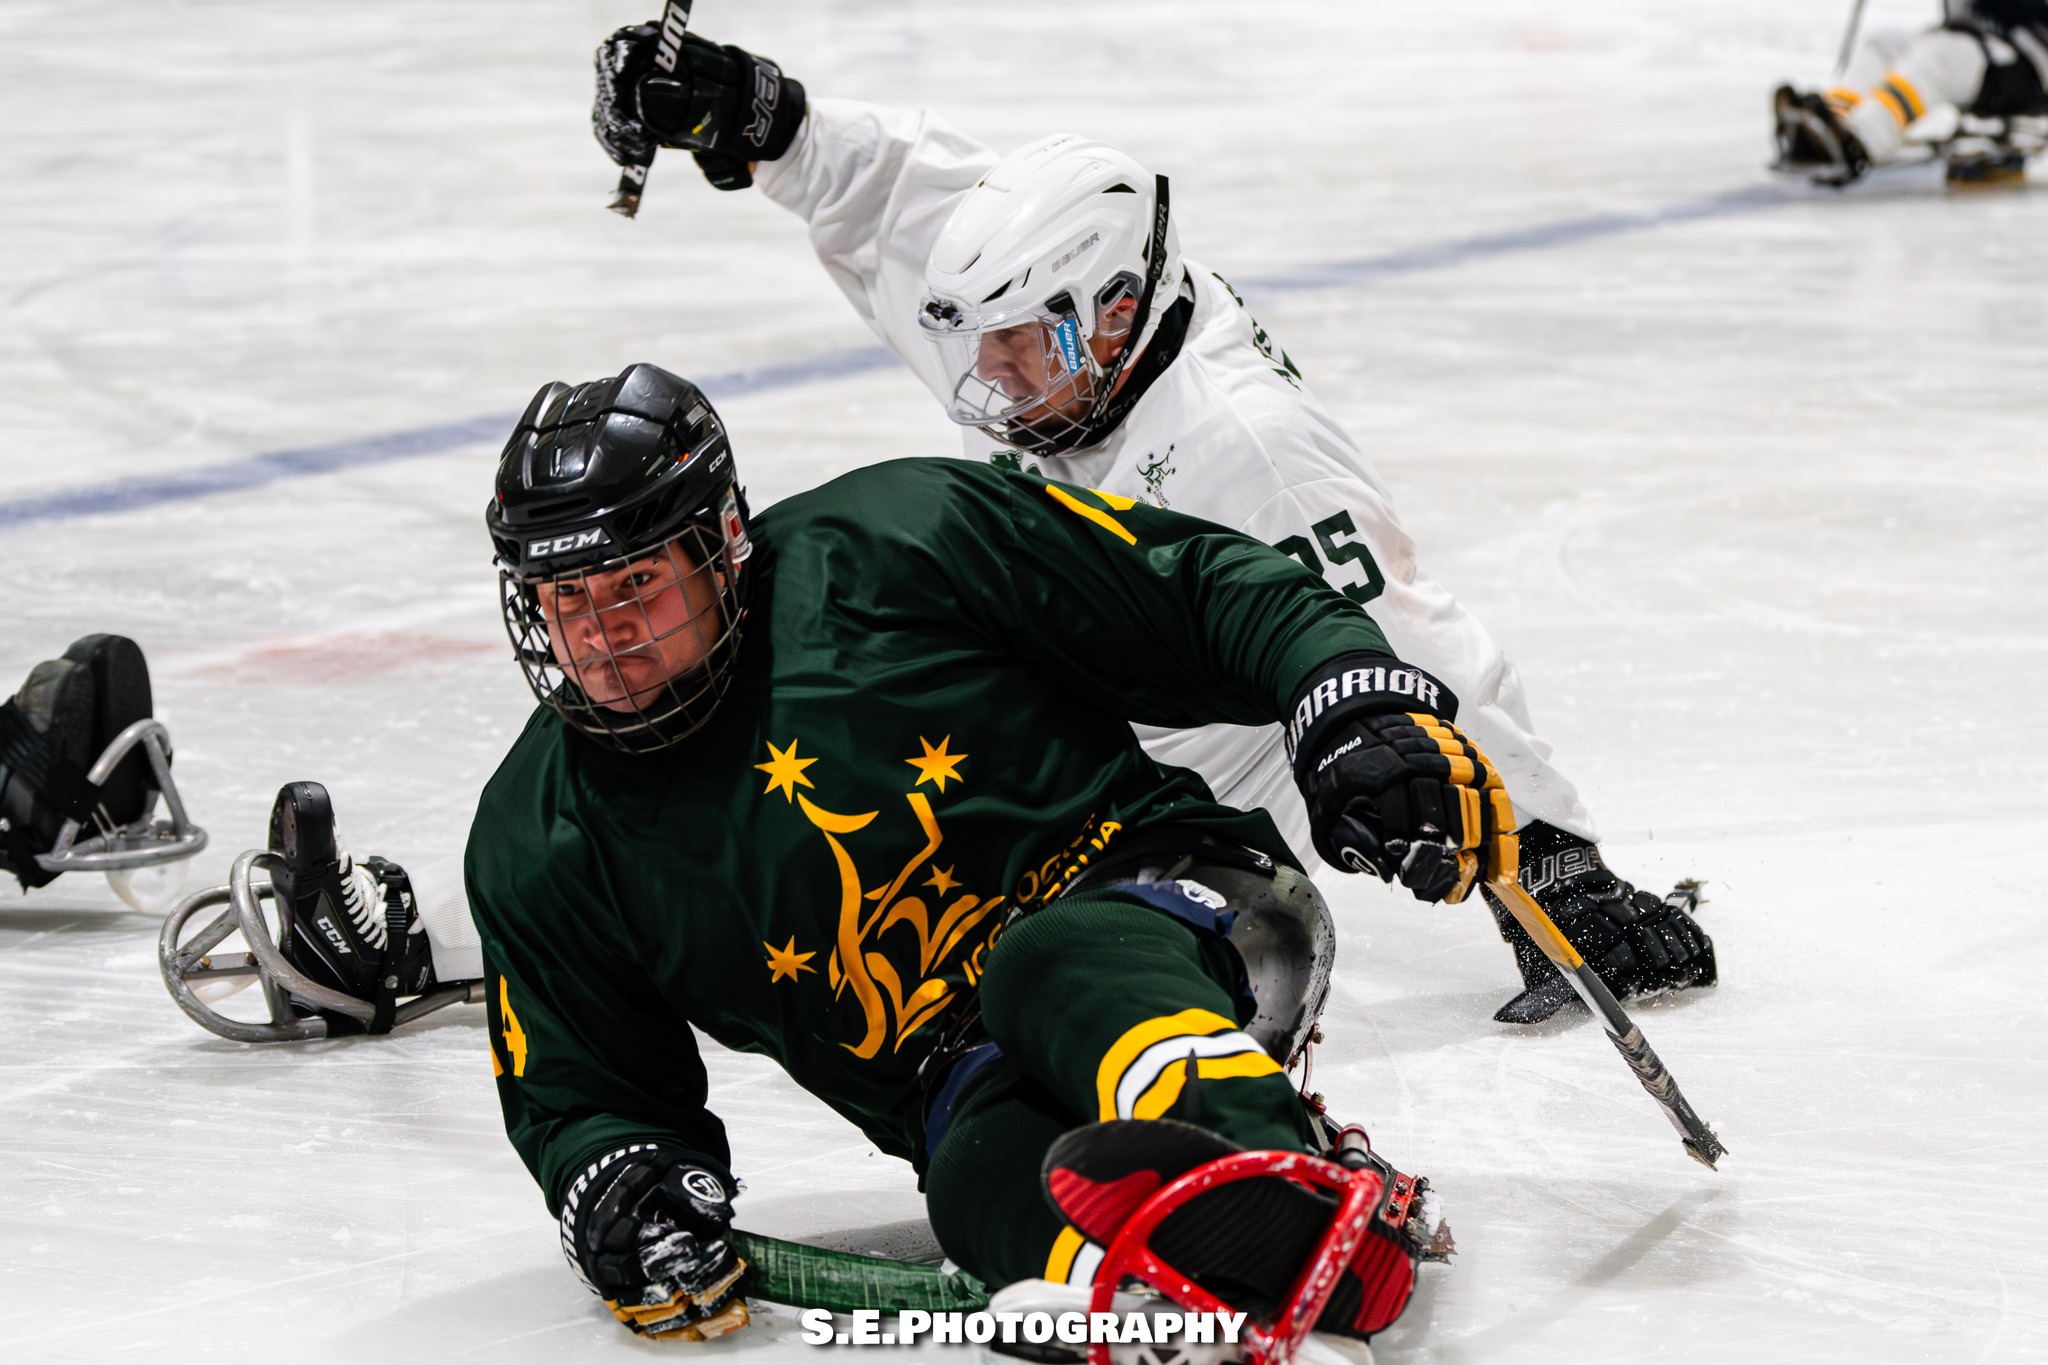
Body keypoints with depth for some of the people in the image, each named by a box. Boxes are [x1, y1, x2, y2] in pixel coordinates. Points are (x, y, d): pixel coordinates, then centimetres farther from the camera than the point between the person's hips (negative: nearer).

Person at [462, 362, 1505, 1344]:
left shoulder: (895, 540, -5)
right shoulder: (538, 846, 5)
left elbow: (1201, 587, -1)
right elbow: (578, 1093, 15)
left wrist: (1362, 705, -15)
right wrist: (621, 1190, -8)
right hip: (964, 1086, 3)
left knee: (1047, 970, -37)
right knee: (985, 1177, -33)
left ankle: (1267, 1167, -67)